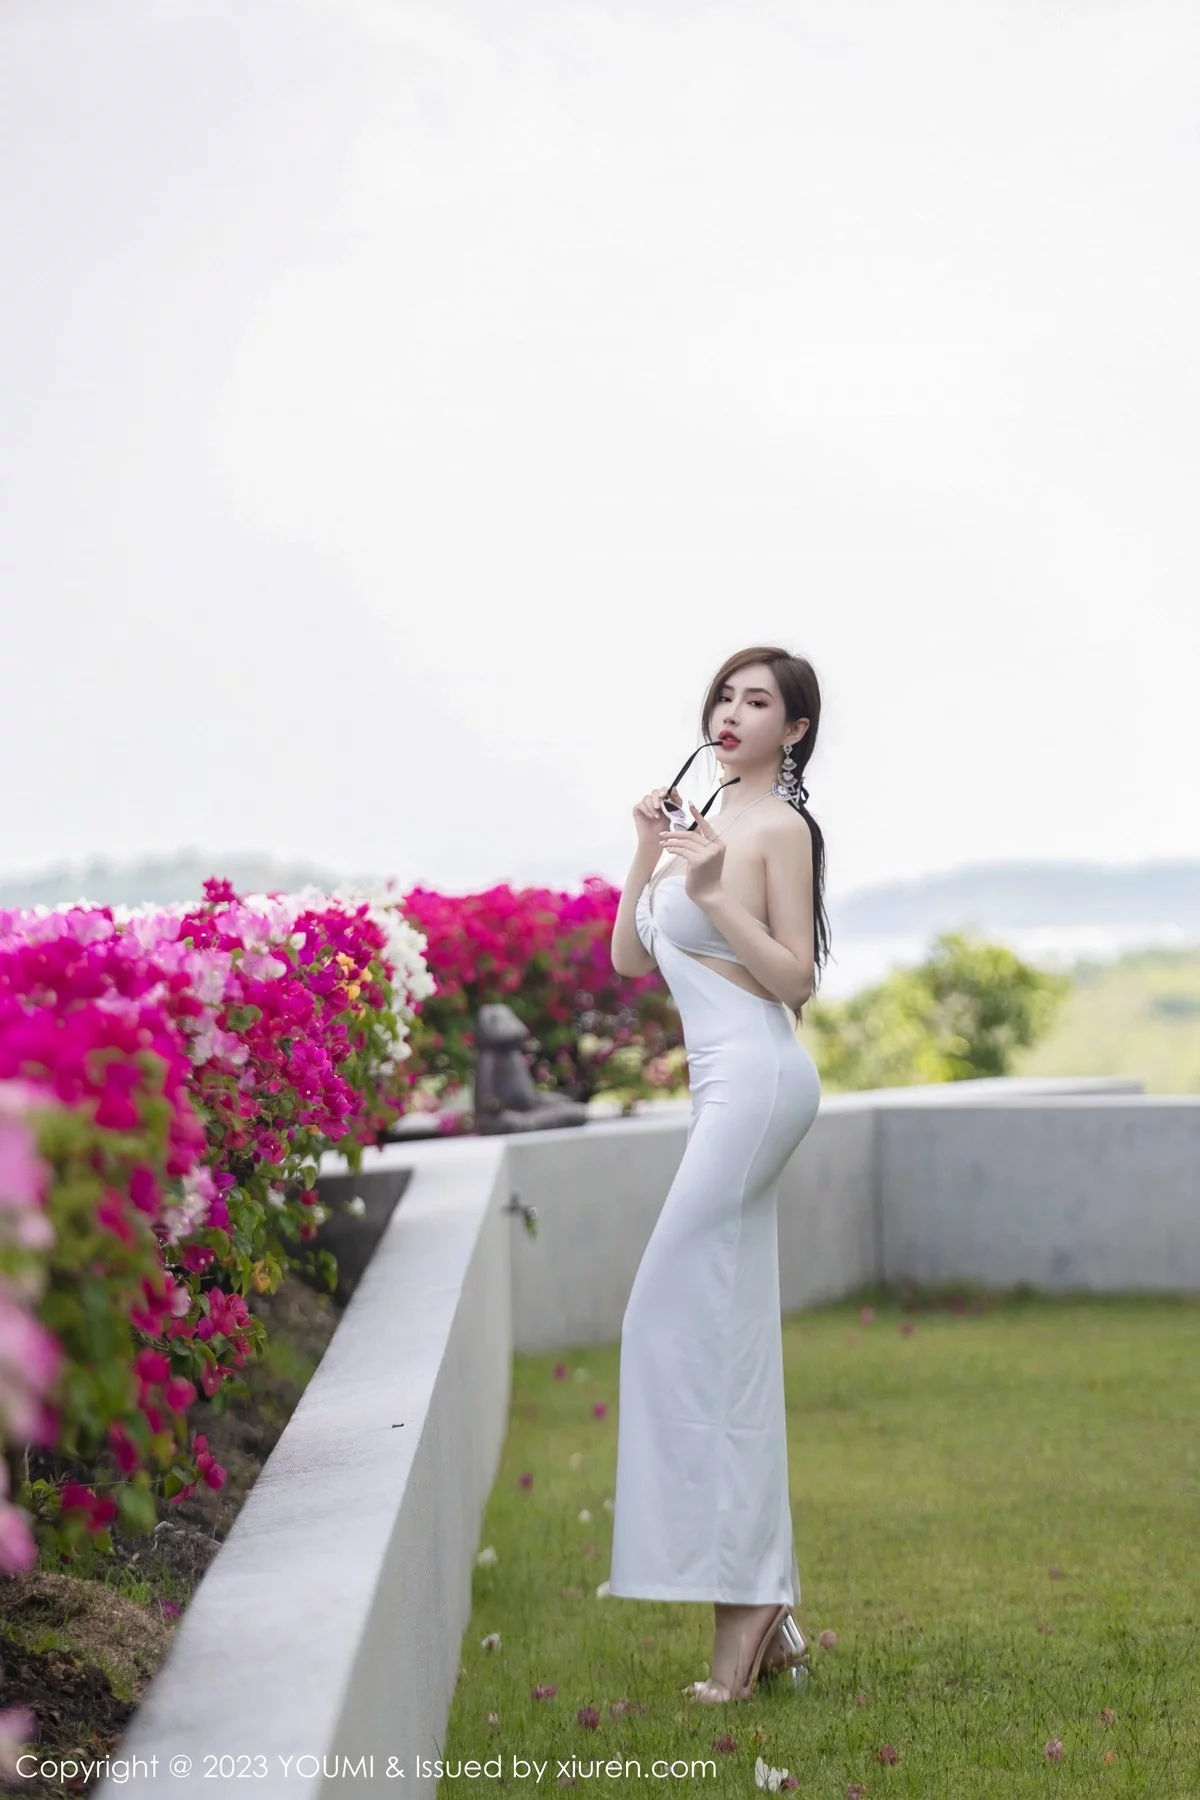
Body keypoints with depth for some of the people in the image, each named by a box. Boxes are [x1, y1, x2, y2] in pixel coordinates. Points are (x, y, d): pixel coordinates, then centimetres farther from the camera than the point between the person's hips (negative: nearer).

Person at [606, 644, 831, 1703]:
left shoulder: (779, 827, -5)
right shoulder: (705, 824, 20)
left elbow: (797, 978, -10)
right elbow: (631, 961, 17)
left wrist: (713, 892, -19)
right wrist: (648, 856, 7)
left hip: (757, 1077, -9)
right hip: (727, 1084, 9)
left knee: (674, 1319, -13)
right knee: (733, 1346, 7)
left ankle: (743, 1595, -12)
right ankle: (765, 1617, 9)